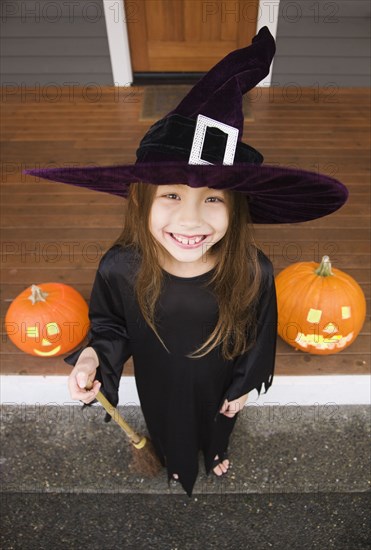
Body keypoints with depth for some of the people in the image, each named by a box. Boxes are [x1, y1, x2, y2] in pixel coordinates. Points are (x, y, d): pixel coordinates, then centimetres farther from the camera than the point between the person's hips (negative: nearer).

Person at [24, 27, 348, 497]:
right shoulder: (119, 268, -33)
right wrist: (93, 356, -30)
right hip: (160, 383, 0)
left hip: (218, 382, 1)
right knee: (169, 430, 33)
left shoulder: (253, 272, -32)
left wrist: (245, 384, 1)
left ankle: (216, 453, 74)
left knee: (217, 423, 34)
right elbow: (110, 325, -11)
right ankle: (178, 464, 71)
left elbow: (259, 336, -12)